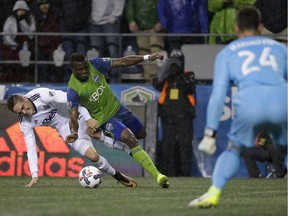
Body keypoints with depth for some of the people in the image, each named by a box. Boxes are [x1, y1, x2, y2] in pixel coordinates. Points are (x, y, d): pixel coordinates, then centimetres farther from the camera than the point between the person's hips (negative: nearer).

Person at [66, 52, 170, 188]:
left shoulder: (95, 64, -13)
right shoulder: (73, 89, -22)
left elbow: (121, 62, -12)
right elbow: (73, 115, -23)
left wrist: (147, 58, -18)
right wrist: (74, 132, -44)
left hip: (117, 108, 6)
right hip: (104, 119, -6)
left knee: (141, 134, 20)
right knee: (130, 139, -25)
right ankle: (158, 176, -29)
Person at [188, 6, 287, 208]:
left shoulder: (227, 53, 25)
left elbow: (218, 94, 16)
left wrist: (210, 133, 14)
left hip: (249, 101, -1)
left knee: (234, 149, 19)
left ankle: (214, 193, 1)